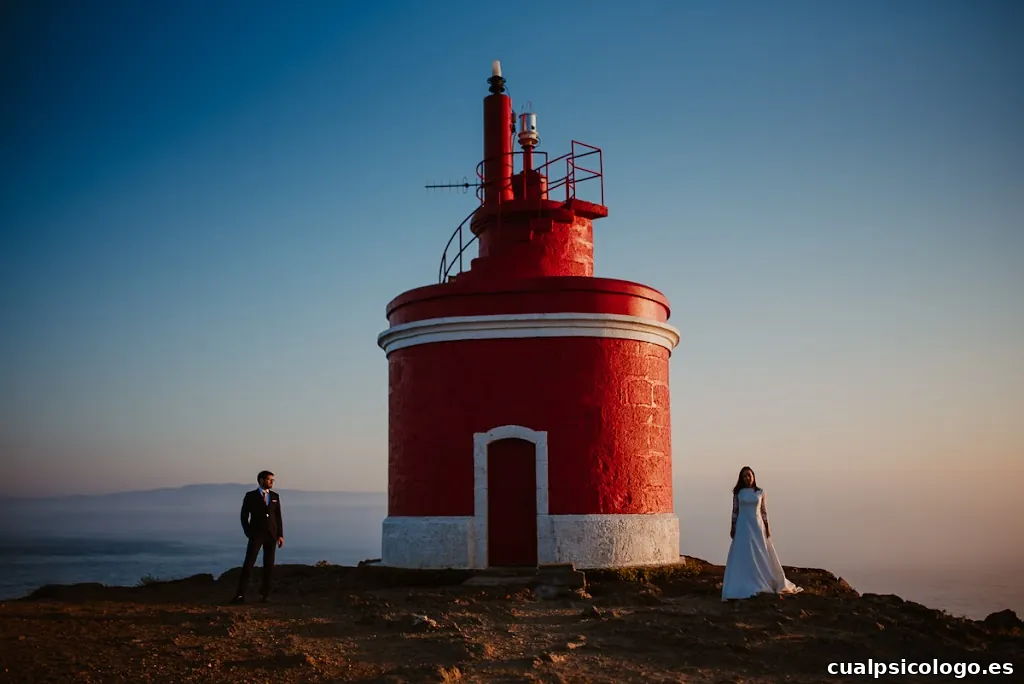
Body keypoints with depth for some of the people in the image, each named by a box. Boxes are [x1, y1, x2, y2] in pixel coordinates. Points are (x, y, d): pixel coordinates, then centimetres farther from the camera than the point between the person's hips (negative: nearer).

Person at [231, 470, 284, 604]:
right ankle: (240, 595, -11)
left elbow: (278, 517, 11)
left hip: (271, 534, 3)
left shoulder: (275, 496, 10)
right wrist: (248, 533, -7)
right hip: (256, 534, -3)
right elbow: (244, 516, 2)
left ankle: (265, 594, 12)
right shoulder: (250, 496, 0)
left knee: (269, 565, 4)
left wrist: (280, 535, 4)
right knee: (248, 564, -10)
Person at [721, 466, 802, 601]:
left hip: (757, 526, 1)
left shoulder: (760, 492, 3)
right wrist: (732, 528, -1)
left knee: (761, 555, 6)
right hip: (743, 527, -1)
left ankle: (762, 583, 20)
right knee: (742, 556, -2)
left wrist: (767, 527, 0)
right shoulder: (738, 493, 1)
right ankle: (744, 586, 1)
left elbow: (764, 511, 5)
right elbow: (735, 511, 3)